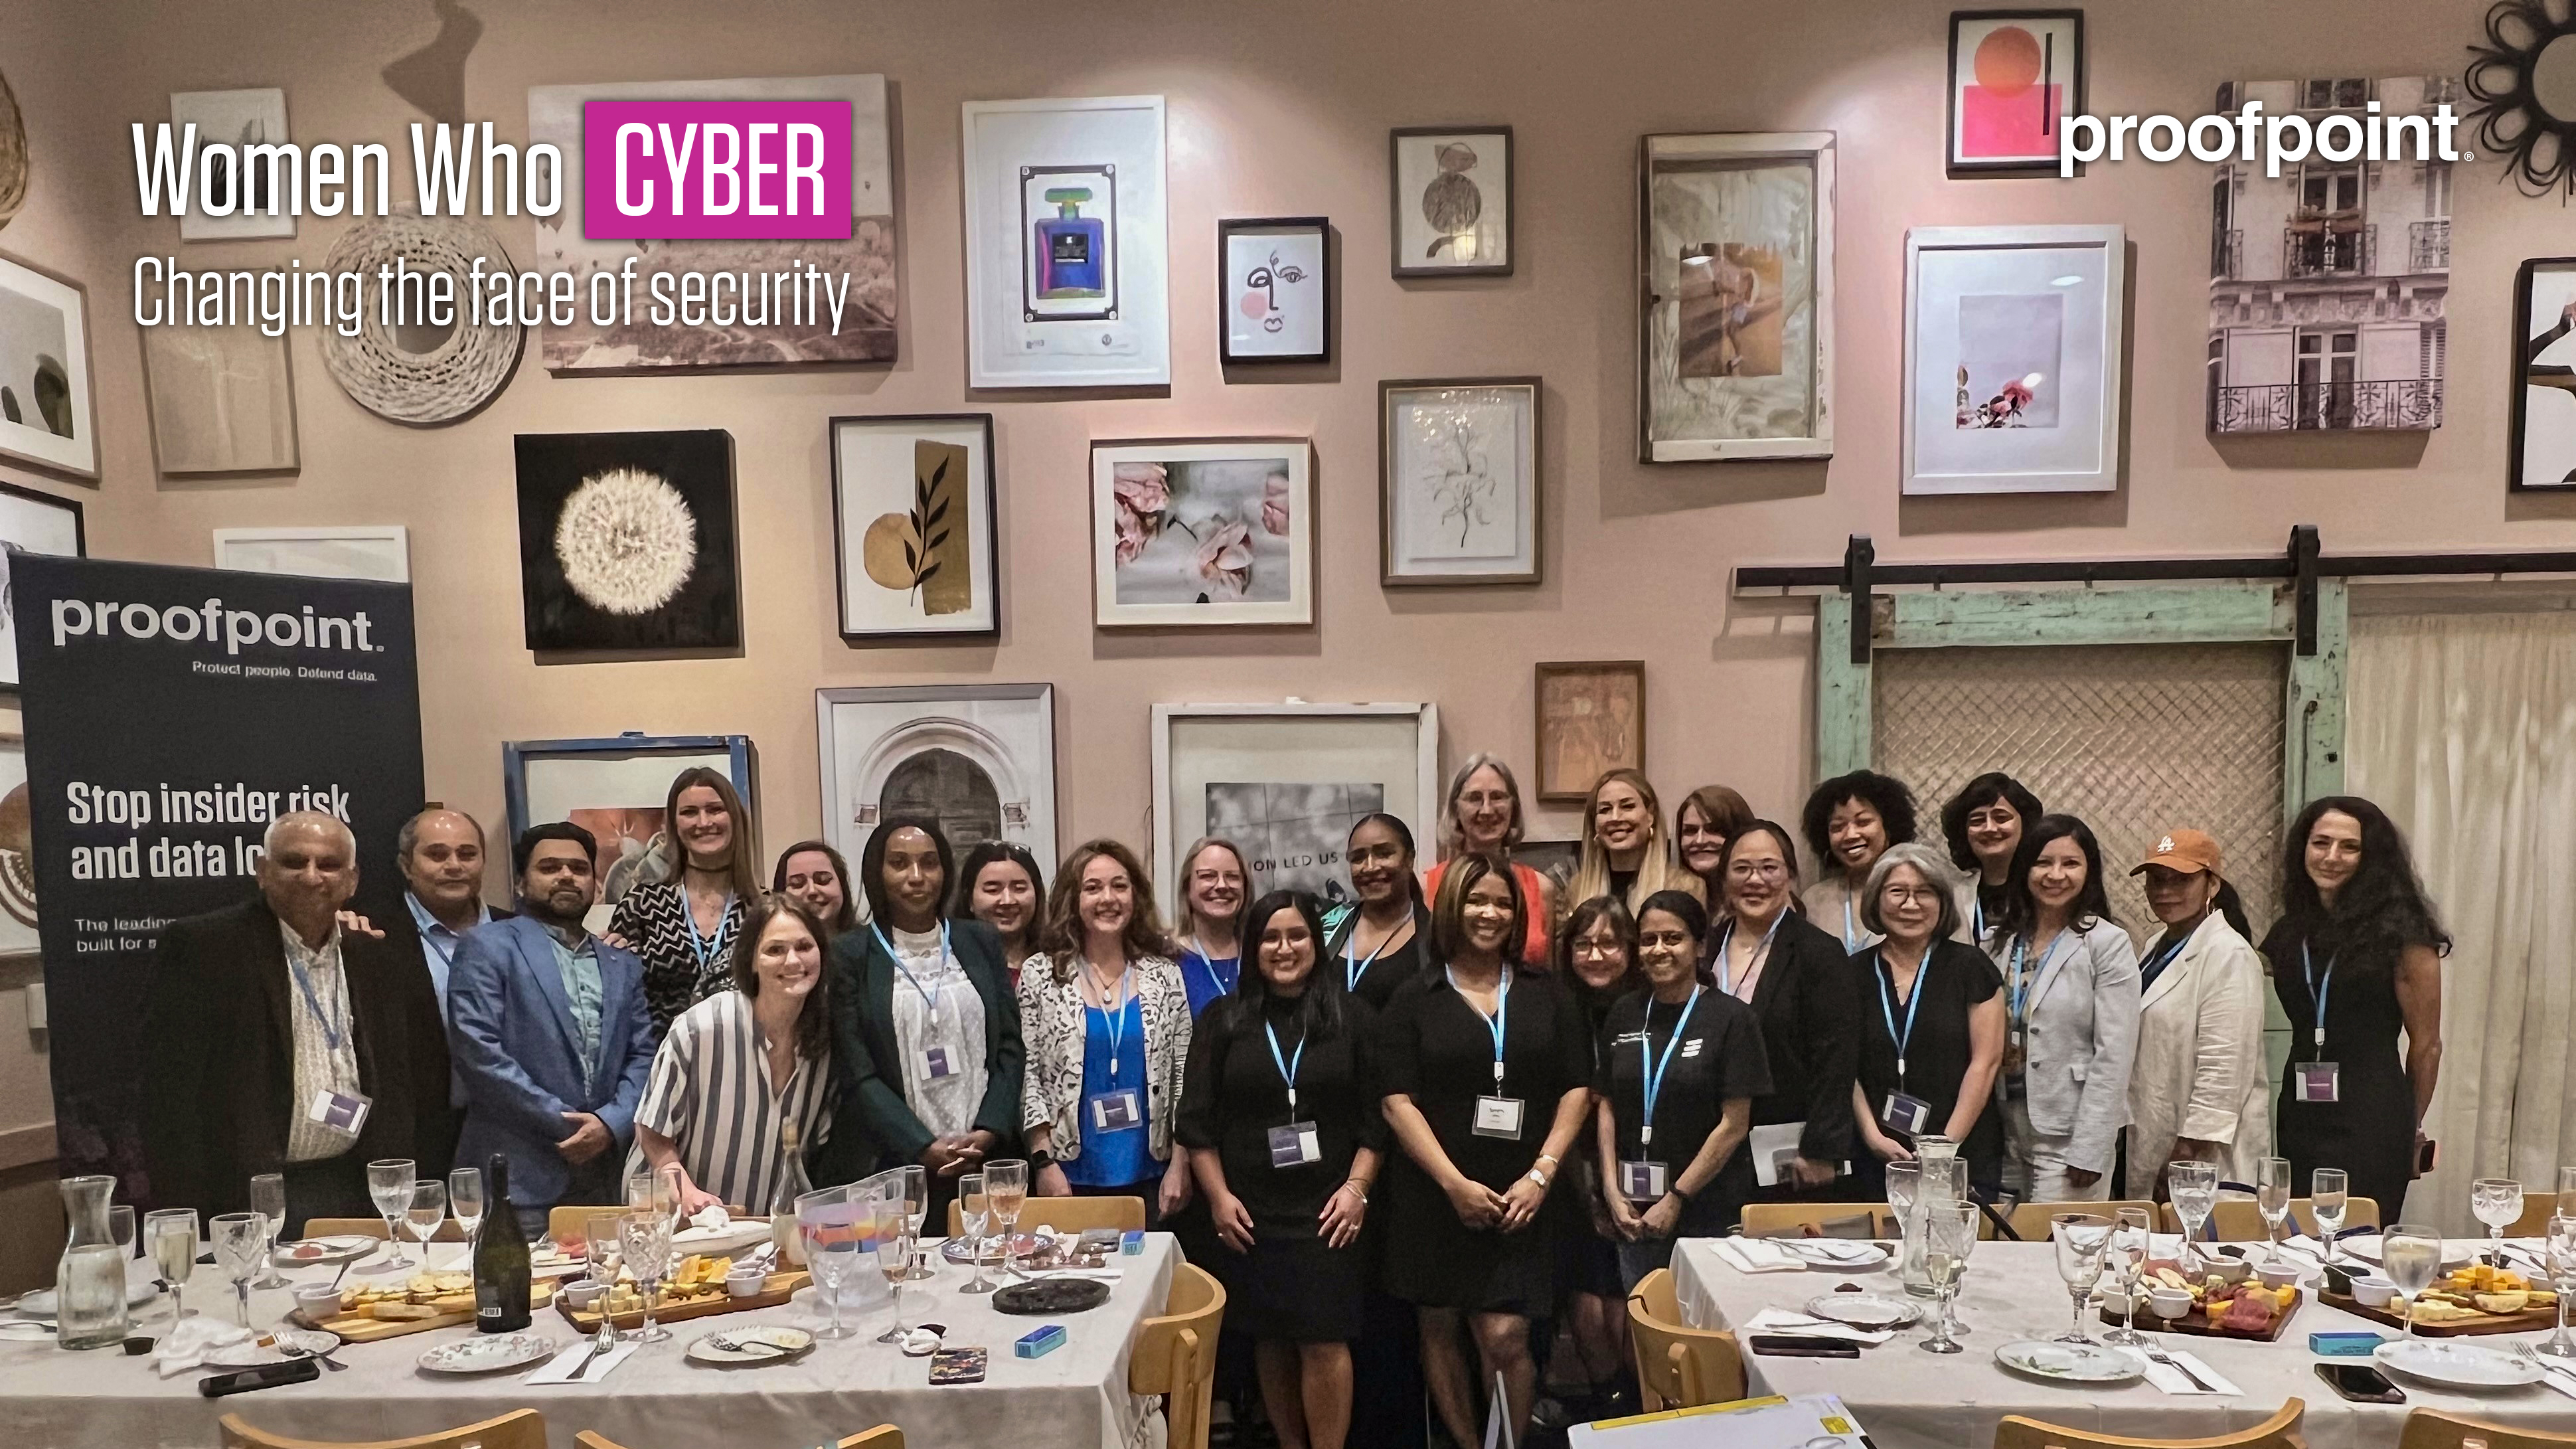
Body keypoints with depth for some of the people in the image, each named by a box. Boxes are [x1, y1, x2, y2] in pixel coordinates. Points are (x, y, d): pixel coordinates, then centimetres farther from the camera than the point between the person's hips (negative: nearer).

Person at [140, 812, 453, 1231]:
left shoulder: (386, 965, 9)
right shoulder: (200, 948, -5)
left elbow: (429, 1097, 13)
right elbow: (172, 1094, -8)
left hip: (364, 1193, 4)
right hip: (247, 1199, -4)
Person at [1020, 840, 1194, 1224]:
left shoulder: (1164, 975, 5)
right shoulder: (1040, 976, 1)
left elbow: (1184, 1074, 4)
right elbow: (1028, 1076, -1)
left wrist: (1180, 1165, 0)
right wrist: (1044, 1161, -7)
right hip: (1072, 1180, -1)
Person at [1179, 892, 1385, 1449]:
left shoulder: (1353, 1017, 3)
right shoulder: (1222, 1020, 4)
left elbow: (1377, 1115, 2)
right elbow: (1196, 1119, 3)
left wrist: (1357, 1187, -7)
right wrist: (1218, 1196, -4)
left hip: (1327, 1210, -1)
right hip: (1249, 1213, 2)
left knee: (1324, 1341, -5)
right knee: (1271, 1341, 9)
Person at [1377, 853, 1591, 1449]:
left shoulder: (1546, 997, 8)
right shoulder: (1413, 999, 2)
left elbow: (1576, 1092, 5)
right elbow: (1397, 1101, -5)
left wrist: (1539, 1176, -7)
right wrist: (1455, 1183, -13)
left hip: (1519, 1200, 0)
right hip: (1436, 1196, 0)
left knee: (1505, 1338, -7)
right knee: (1439, 1330, 8)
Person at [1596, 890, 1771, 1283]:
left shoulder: (1732, 1018, -6)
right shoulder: (1625, 1015, 8)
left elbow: (1734, 1125, -9)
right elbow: (1607, 1107, 10)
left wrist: (1676, 1199, -11)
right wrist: (1613, 1192, 0)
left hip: (1709, 1214, -4)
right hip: (1635, 1213, 4)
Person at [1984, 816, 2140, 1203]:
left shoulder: (2108, 944, -6)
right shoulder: (1999, 942, 8)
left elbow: (2114, 1055, -10)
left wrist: (2089, 1151, -13)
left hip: (2068, 1141, -5)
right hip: (2006, 1135, 5)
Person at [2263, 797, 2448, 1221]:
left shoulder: (2400, 931, -6)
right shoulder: (2291, 931, 11)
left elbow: (2427, 1045, 0)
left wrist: (2411, 1128, 9)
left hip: (2371, 1121, -5)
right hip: (2300, 1117, 5)